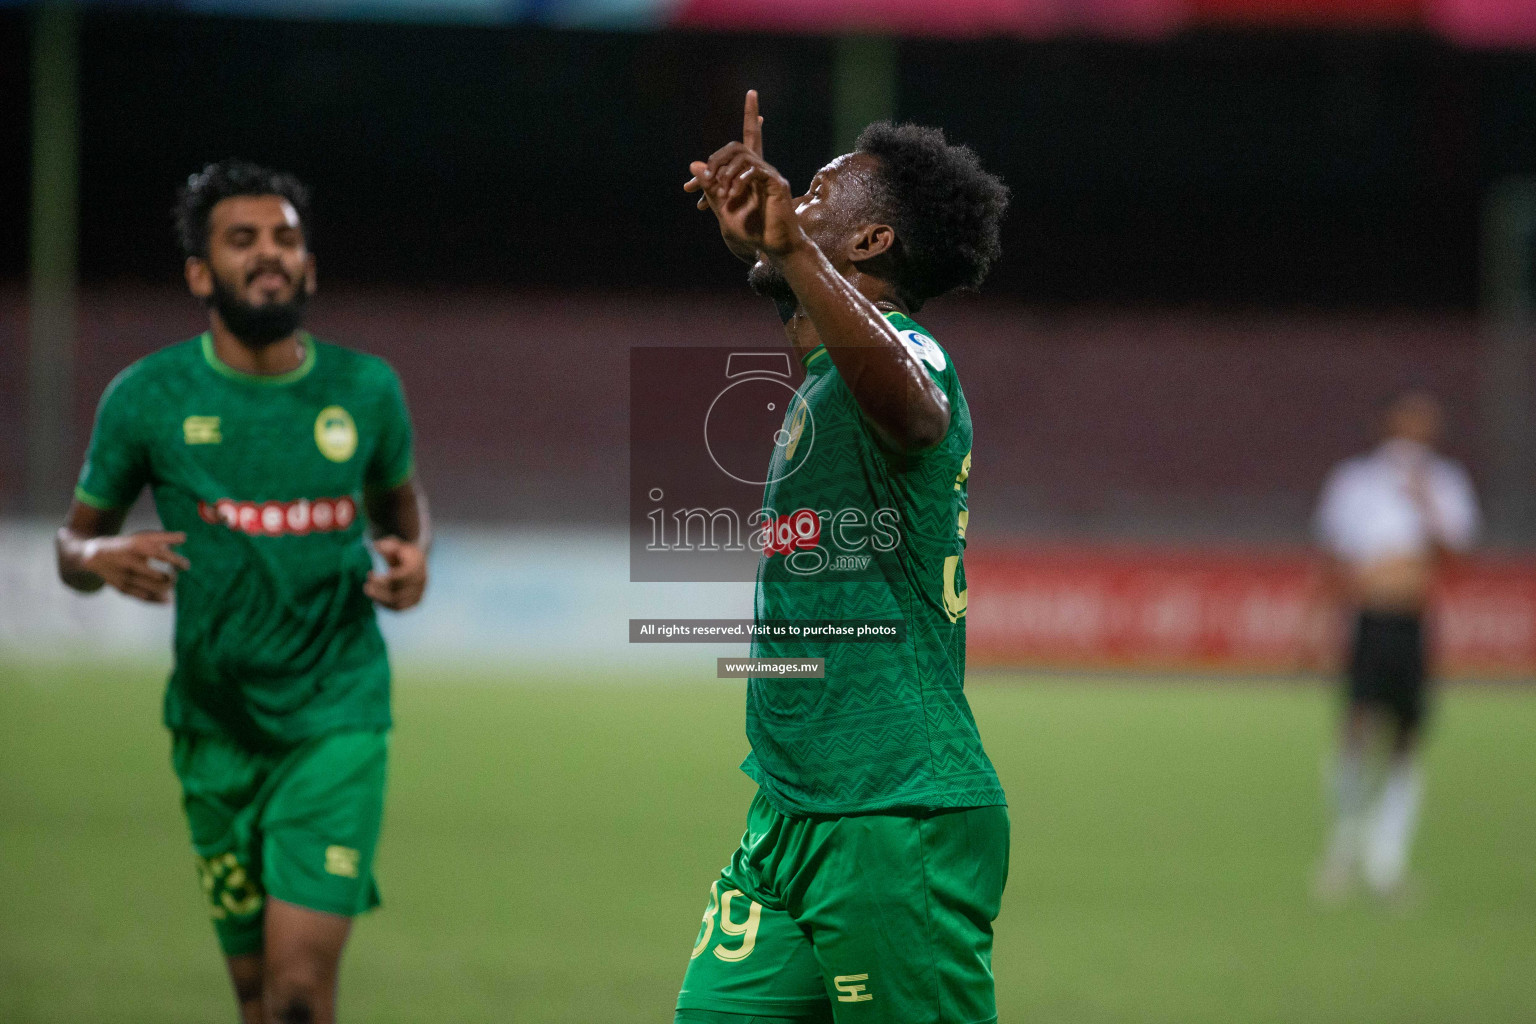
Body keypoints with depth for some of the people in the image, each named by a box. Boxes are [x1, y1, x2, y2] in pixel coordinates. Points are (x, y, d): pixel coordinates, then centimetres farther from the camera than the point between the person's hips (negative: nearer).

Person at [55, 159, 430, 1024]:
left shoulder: (365, 390, 0)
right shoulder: (148, 398, -4)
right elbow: (74, 546, 7)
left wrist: (414, 559, -3)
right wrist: (106, 557, -17)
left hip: (338, 717, -1)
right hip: (219, 727, 1)